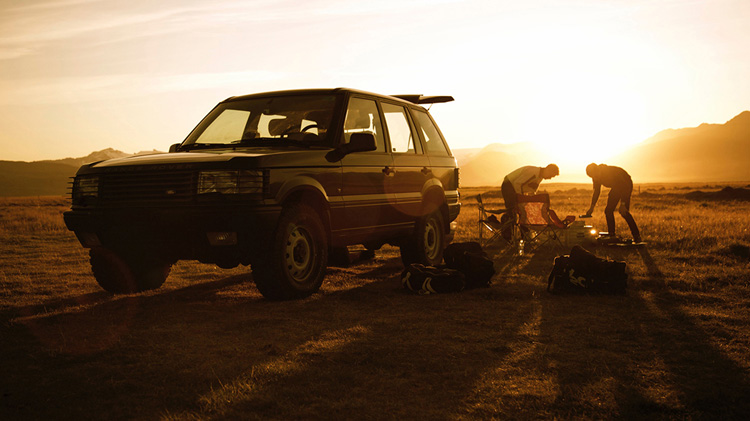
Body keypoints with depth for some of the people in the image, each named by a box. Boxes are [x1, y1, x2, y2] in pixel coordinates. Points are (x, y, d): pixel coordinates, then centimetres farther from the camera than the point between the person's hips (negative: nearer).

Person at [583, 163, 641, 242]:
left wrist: (623, 205, -35)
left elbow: (624, 187, -32)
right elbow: (596, 192, 3)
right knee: (608, 210, -2)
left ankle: (637, 236, -13)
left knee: (623, 212, -19)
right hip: (616, 188, 7)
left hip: (626, 185, -7)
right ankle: (612, 235, 6)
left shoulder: (611, 172, -35)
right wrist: (592, 207, -4)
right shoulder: (596, 177, -12)